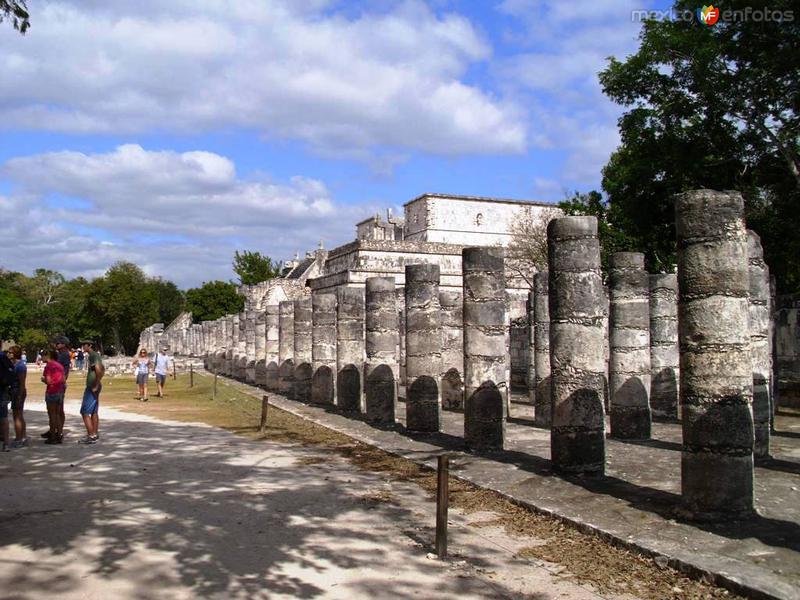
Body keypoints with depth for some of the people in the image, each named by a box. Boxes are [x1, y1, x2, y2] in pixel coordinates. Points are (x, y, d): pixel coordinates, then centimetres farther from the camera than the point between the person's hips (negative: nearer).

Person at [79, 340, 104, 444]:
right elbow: (103, 370, 27)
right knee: (94, 412, 15)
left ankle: (91, 436, -10)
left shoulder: (93, 355, -15)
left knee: (85, 412, -9)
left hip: (92, 388, -10)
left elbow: (98, 370, -28)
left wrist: (96, 385, -23)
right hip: (92, 387, 10)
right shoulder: (95, 355, 16)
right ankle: (95, 434, 22)